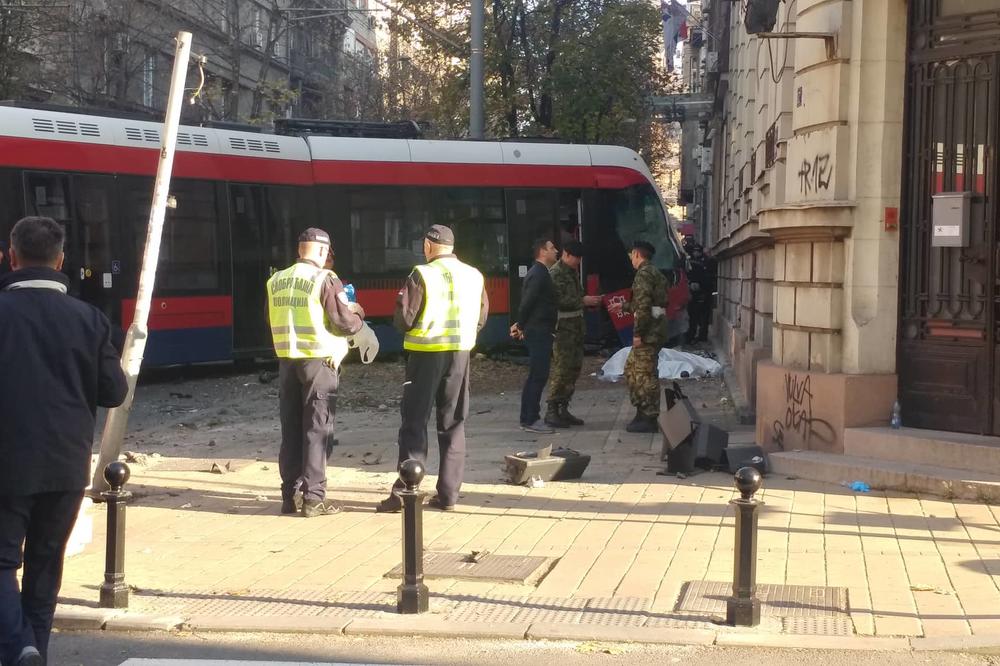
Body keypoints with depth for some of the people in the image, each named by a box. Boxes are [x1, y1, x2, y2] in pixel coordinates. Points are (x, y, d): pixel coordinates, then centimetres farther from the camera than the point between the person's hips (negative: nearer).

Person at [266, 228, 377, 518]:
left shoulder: (276, 281, 8)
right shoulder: (325, 279, -10)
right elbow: (345, 321, -12)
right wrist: (356, 311, 9)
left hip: (287, 360, 5)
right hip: (319, 360, -5)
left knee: (291, 429, 11)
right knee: (317, 429, -1)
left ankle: (291, 495, 13)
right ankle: (313, 497, -2)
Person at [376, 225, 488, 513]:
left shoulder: (422, 275, -11)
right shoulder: (474, 276, 4)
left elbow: (403, 319, -11)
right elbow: (481, 318, 10)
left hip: (427, 354, -4)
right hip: (461, 354, 4)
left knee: (414, 421, 3)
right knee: (453, 424, 10)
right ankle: (448, 494, 10)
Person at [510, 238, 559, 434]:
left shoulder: (539, 273, 18)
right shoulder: (539, 274, -15)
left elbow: (527, 302, 19)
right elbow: (527, 302, -19)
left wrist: (521, 325, 13)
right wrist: (521, 326, -10)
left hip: (539, 331, 10)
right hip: (539, 331, -10)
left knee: (536, 376, 13)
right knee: (538, 376, -9)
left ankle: (529, 418, 17)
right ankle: (530, 420, -8)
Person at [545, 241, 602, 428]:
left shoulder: (574, 272, 17)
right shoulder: (556, 273, -13)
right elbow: (560, 301, -21)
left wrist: (590, 301, 7)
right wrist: (583, 301, -21)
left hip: (576, 326, 9)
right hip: (562, 327, -9)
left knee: (574, 367, 9)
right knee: (561, 369, -10)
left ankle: (563, 409, 15)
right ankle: (552, 412, -7)